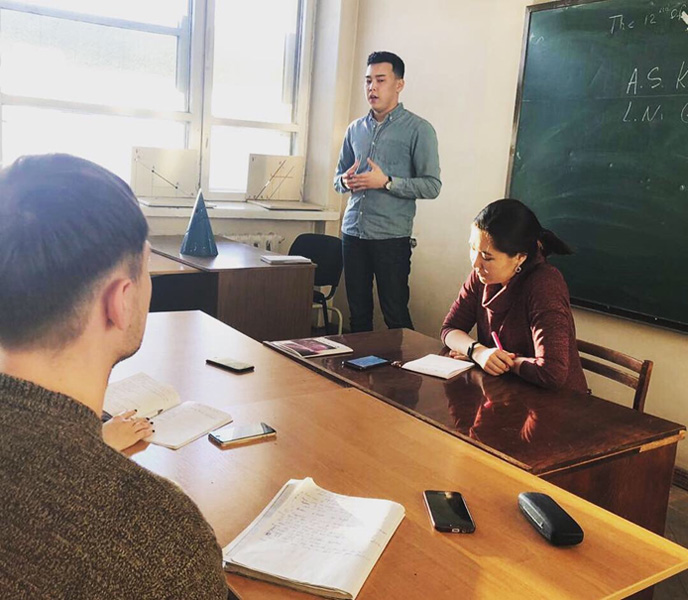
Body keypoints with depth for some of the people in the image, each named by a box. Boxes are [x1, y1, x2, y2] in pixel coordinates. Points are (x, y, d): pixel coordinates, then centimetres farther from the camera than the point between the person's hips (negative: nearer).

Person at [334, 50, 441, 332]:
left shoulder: (418, 129, -3)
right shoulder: (355, 129, 13)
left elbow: (432, 185, -8)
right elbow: (338, 178, 21)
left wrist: (386, 182, -17)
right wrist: (346, 182, -3)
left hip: (391, 236, -5)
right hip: (353, 232, 5)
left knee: (395, 315, 0)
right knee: (358, 313, 11)